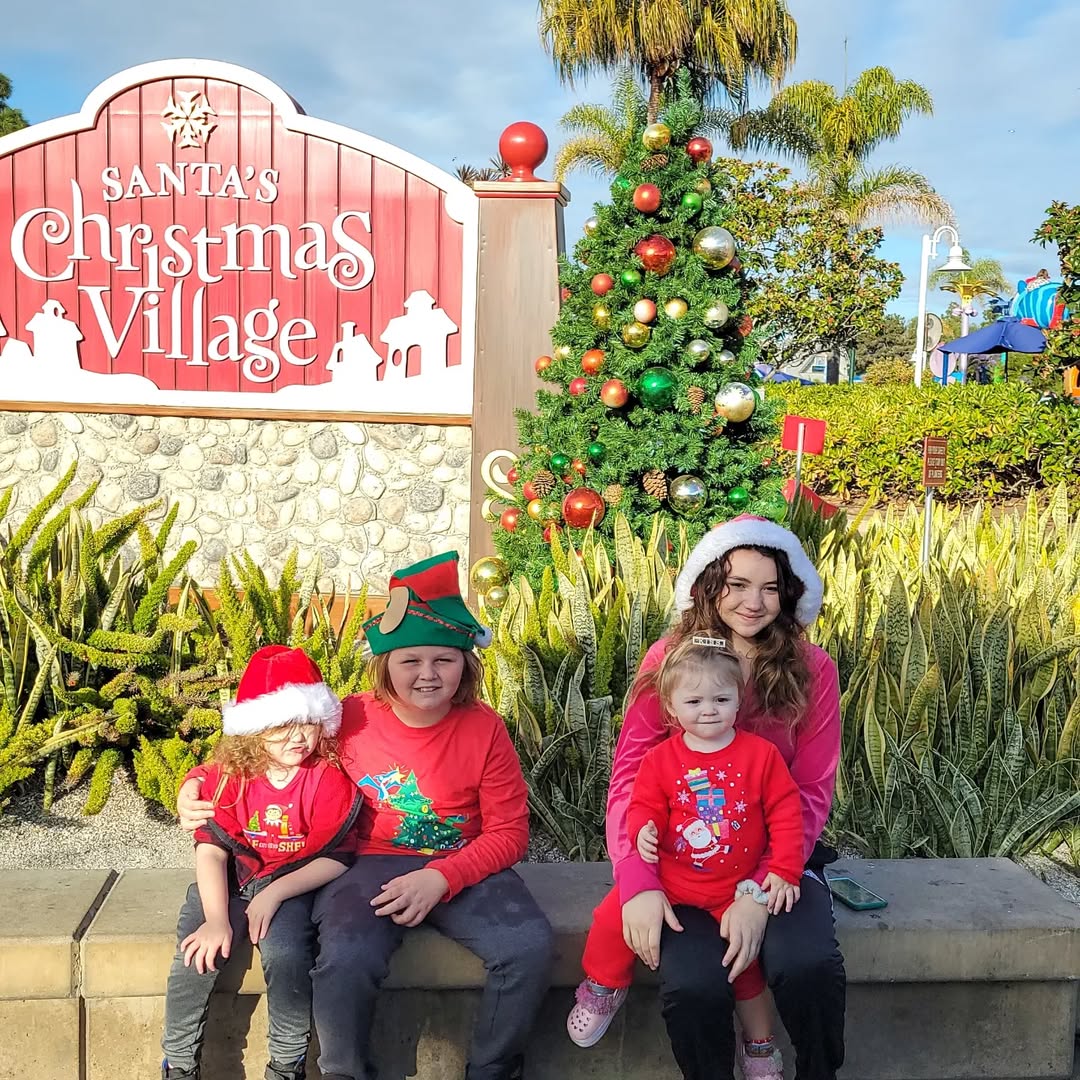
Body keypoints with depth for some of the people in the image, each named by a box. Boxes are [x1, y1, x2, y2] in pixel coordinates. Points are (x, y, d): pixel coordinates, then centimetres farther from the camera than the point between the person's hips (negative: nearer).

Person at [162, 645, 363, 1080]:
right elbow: (210, 849, -10)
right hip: (228, 881, 2)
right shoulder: (228, 775, -5)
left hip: (293, 883, -2)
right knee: (197, 953, -20)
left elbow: (335, 859, -11)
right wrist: (216, 919, -23)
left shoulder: (328, 779, -11)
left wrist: (275, 893, -22)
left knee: (284, 953, -29)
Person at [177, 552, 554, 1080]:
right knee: (345, 959, -31)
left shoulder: (484, 728, -6)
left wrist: (439, 878, -19)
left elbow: (508, 832, -4)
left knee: (530, 946, -24)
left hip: (462, 868, 1)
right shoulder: (350, 719, -6)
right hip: (370, 865, 0)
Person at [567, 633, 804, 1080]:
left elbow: (785, 812, -4)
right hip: (669, 876, 1)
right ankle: (603, 989, 18)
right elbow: (645, 805, 2)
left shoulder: (761, 753, -7)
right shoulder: (661, 758, -5)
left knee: (746, 949, 2)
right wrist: (643, 829, -22)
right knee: (613, 917, -13)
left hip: (737, 886, 0)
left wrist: (784, 871, -9)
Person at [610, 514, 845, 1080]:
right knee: (693, 984, -27)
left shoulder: (812, 669, -3)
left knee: (808, 964, -28)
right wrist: (638, 882, -22)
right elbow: (629, 775, -7)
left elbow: (811, 791, -5)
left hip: (777, 856, 1)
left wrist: (760, 891, -19)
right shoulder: (667, 658, -4)